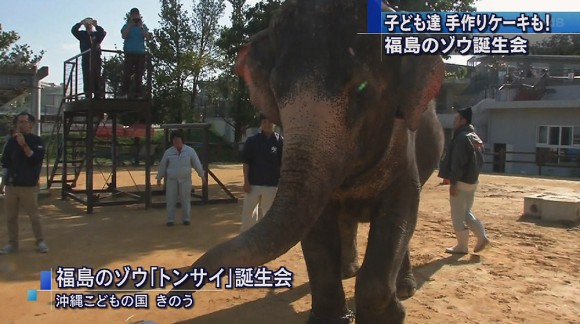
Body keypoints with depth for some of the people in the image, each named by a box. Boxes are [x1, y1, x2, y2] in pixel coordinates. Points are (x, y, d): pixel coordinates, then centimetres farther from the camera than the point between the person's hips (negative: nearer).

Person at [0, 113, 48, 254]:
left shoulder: (37, 141, -3)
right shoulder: (12, 141, 8)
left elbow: (36, 159, -17)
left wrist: (24, 145, -20)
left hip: (29, 185, -4)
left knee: (34, 216, 0)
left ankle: (40, 241, 14)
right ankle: (12, 243, 20)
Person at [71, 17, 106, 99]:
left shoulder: (97, 34, 15)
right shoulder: (82, 34, 16)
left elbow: (103, 33, -4)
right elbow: (73, 30, 3)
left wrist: (96, 25, -13)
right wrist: (80, 23, -7)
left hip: (96, 59, 0)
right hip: (86, 59, 1)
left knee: (96, 77, -3)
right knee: (87, 77, -5)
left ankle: (98, 95, -5)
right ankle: (88, 96, -9)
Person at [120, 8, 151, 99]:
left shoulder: (143, 26, 13)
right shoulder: (127, 25, 9)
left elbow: (148, 37, -2)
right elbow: (124, 36, -8)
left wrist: (140, 26, -10)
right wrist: (131, 25, -13)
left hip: (141, 54, 2)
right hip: (129, 53, -2)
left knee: (139, 75, 1)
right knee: (127, 74, -9)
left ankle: (139, 96, 2)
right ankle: (124, 95, -9)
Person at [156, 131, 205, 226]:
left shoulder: (190, 150, -4)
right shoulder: (168, 152, -1)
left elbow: (196, 163, -4)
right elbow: (162, 165, 5)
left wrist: (202, 175, -7)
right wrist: (159, 178, 8)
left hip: (185, 179, -1)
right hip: (171, 180, 1)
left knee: (185, 199, 3)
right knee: (170, 200, 1)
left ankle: (186, 219, 14)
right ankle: (170, 220, 9)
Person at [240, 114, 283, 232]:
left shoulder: (280, 141, -2)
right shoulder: (252, 141, -1)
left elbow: (283, 164, 1)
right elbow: (246, 162, 0)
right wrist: (246, 181, -6)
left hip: (272, 184, 0)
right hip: (253, 183, 0)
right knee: (248, 212, 5)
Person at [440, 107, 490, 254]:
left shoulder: (462, 137, -16)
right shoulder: (476, 138, 15)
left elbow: (458, 163, -22)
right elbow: (479, 161, 19)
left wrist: (453, 182, -21)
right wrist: (472, 175, 21)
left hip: (461, 181, -10)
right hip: (472, 181, 10)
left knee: (458, 216, 0)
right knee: (466, 212, 20)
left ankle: (462, 246, 7)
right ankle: (482, 237, 12)